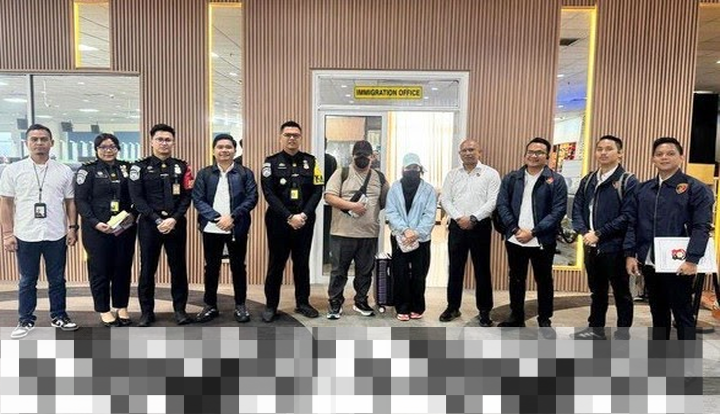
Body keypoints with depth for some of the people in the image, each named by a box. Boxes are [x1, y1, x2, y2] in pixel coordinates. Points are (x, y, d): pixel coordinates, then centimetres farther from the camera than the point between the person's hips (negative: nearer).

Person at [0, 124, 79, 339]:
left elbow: (70, 202, 7)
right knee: (27, 281, 11)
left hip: (56, 235, 1)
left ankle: (58, 316, 24)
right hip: (26, 236, -1)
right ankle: (25, 320, 24)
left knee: (57, 280, 11)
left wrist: (72, 227, 0)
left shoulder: (64, 171, 3)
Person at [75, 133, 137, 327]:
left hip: (125, 227, 3)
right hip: (97, 229, -3)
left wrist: (133, 214, -8)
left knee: (123, 268, 8)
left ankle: (122, 308, 21)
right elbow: (80, 200, -5)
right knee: (100, 269, 4)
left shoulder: (127, 168, 10)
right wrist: (95, 223, -16)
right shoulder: (87, 170, 1)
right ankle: (104, 310, 17)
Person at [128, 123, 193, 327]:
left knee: (178, 267, 6)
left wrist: (174, 219, -12)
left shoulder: (182, 167, 7)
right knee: (147, 269, 5)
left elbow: (186, 197, 2)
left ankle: (180, 309, 18)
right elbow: (137, 198, -4)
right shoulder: (140, 167, 3)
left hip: (176, 224, 1)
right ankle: (147, 311, 18)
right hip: (149, 224, -1)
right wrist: (157, 220, -13)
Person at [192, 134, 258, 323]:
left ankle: (240, 305, 19)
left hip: (237, 228, -1)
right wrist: (216, 218, -15)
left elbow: (252, 198, -4)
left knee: (238, 266, 7)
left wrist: (232, 216, -15)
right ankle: (210, 305, 22)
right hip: (211, 228, 1)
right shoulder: (204, 174, 6)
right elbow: (197, 199, -2)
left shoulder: (245, 173, 4)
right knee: (211, 267, 10)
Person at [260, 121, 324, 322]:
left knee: (302, 263, 11)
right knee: (276, 264, 6)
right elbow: (269, 193, -9)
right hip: (278, 221, -2)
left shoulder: (310, 161, 6)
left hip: (305, 221, 2)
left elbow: (317, 191, 0)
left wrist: (304, 215, -13)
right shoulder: (271, 162, 0)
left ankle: (302, 303, 24)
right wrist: (289, 217, -17)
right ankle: (271, 305, 18)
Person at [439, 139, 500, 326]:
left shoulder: (490, 174, -1)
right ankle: (453, 307, 21)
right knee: (455, 268, 9)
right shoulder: (452, 174, 9)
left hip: (480, 226, -3)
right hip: (457, 225, 3)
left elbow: (492, 201, -8)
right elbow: (445, 199, 3)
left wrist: (473, 218, -16)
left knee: (482, 269, 4)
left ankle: (484, 310, 15)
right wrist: (459, 217, -11)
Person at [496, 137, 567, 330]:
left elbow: (558, 210, -9)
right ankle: (516, 316, 28)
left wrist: (533, 231, -16)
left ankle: (544, 320, 24)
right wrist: (515, 229, -13)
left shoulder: (556, 180, -3)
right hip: (515, 239, 3)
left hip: (543, 241, -2)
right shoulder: (510, 178, 5)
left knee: (544, 281, 10)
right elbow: (502, 205, 0)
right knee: (516, 279, 14)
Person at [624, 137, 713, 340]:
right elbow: (631, 223, 9)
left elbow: (702, 227, -11)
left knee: (683, 314, 4)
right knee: (658, 313, 16)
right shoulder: (643, 189, 10)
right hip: (649, 263, 5)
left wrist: (692, 260, -19)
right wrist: (630, 254, 1)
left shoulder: (695, 188, -4)